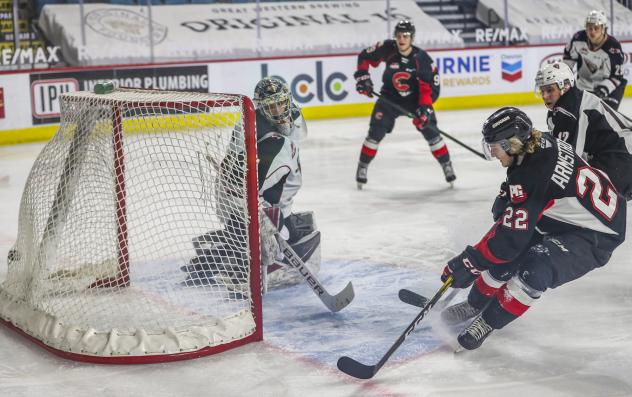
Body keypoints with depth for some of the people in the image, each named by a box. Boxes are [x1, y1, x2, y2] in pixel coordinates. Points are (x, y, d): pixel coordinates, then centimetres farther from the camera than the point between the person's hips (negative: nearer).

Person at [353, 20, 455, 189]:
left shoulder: (422, 59, -22)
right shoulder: (387, 49, -18)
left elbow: (431, 87, -20)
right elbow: (365, 57, -2)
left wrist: (425, 108, -30)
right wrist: (362, 77, -13)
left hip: (416, 99, -1)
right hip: (390, 97, 1)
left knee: (430, 131, -6)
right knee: (376, 132, -9)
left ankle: (447, 166, 9)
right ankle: (362, 167, 7)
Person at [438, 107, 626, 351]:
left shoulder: (531, 175, -32)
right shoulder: (541, 143, -7)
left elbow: (511, 237, -30)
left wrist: (469, 264, -24)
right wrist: (506, 199, 12)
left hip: (595, 237, -10)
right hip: (566, 218, 10)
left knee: (534, 270, -28)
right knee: (506, 253, 5)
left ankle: (488, 322, -9)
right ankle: (475, 304, 24)